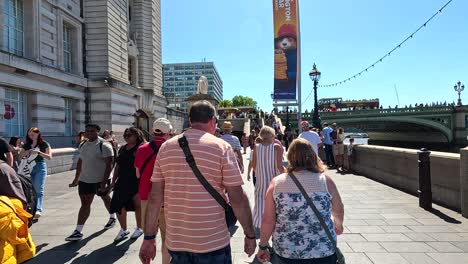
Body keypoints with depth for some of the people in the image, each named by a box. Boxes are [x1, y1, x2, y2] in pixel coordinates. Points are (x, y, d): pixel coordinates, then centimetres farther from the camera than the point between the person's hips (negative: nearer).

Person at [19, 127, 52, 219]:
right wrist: (26, 152, -5)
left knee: (39, 189, -12)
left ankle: (38, 209, -21)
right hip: (29, 168, 5)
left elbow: (49, 157, -7)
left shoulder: (44, 144, 1)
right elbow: (20, 156, 15)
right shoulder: (27, 145, 14)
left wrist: (38, 152, -18)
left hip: (40, 167, -5)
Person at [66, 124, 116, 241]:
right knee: (85, 203, 3)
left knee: (106, 198, 16)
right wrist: (76, 179, 15)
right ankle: (78, 231, 5)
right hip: (85, 180, 5)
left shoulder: (104, 145, -16)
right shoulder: (83, 145, 7)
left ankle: (112, 217, 41)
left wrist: (104, 182, -24)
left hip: (100, 180, -5)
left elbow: (109, 164, -20)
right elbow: (80, 162, 16)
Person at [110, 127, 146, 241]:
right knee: (118, 205, 5)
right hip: (122, 182, 6)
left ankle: (139, 228, 29)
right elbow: (118, 166, 16)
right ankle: (123, 230, 25)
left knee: (137, 205, 8)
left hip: (136, 182, -6)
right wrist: (113, 180, 15)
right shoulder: (122, 149, 11)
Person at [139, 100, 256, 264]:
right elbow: (238, 198, -12)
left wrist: (149, 237, 8)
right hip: (213, 241, -3)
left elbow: (155, 197, 1)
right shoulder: (221, 147, -11)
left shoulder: (166, 147, 0)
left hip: (175, 241, 4)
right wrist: (250, 234, -1)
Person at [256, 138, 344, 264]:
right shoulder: (325, 181, -8)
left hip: (286, 252, 2)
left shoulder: (276, 182, -9)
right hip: (323, 252, -1)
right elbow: (339, 211, 9)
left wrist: (263, 246, 7)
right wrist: (338, 225, 30)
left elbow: (267, 220, -9)